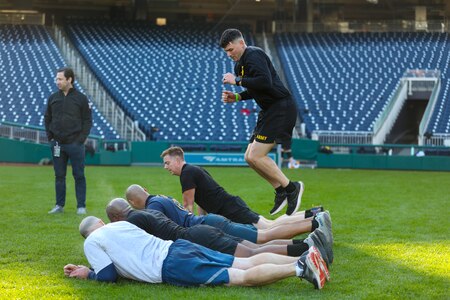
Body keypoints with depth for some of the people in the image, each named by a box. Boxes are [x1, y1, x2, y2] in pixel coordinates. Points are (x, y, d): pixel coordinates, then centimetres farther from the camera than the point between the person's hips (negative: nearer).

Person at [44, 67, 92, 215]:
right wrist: (50, 137, 5)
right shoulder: (53, 98, 8)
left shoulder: (81, 98, -2)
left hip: (75, 143, -3)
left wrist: (81, 139, -8)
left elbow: (87, 121, 0)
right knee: (59, 175, 8)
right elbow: (47, 119, 15)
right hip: (57, 144, 3)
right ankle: (59, 205, 15)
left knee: (79, 175, 0)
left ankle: (81, 206, 5)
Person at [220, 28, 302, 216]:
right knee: (250, 157, 9)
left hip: (281, 108, -11)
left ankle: (291, 188, -5)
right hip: (270, 110, 11)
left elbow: (265, 82, -28)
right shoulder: (241, 63, 18)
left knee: (256, 156, -15)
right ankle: (281, 192, 14)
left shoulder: (253, 55, -14)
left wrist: (237, 80, -19)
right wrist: (237, 97, 10)